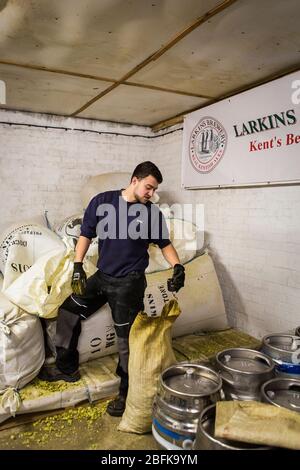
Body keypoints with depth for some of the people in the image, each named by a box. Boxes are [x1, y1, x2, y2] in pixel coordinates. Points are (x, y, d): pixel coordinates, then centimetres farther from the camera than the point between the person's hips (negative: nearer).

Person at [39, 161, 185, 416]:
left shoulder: (153, 213, -6)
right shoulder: (102, 201, -4)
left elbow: (165, 244, 3)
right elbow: (86, 235, 2)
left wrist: (178, 267, -13)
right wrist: (78, 267, -5)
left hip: (129, 282, -4)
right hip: (101, 276, 4)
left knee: (126, 337, -1)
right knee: (68, 310, 12)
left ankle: (127, 392, 20)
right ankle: (67, 367, 32)